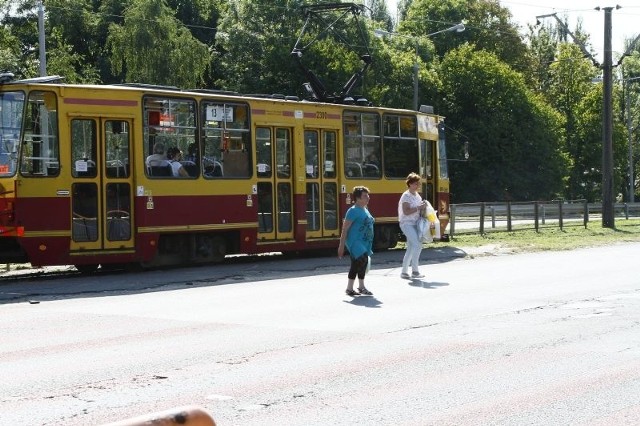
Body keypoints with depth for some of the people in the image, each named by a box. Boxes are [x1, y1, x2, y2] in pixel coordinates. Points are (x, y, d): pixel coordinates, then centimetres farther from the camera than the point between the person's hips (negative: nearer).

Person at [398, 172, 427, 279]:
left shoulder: (417, 196, 15)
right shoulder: (406, 196, -11)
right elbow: (406, 211, -20)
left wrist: (423, 208, 2)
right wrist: (418, 207, -20)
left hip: (415, 224, 9)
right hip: (407, 223, -9)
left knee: (411, 248, 10)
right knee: (417, 244, -20)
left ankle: (404, 272, 18)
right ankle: (415, 271, -17)